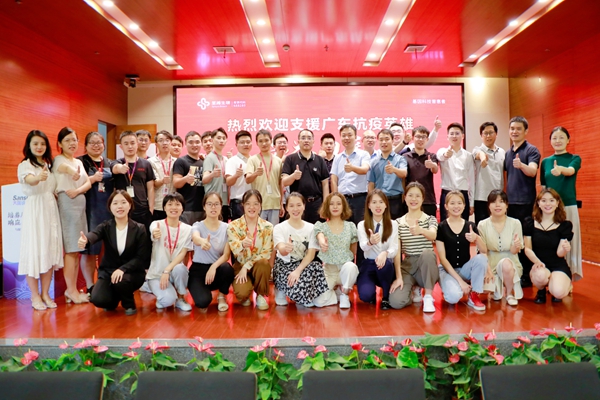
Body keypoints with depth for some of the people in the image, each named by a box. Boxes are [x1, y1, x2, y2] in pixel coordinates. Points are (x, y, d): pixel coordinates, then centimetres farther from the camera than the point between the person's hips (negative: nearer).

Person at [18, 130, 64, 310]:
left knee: (51, 252, 7)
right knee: (34, 251, -3)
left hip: (51, 210, 6)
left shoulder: (49, 165, 14)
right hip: (34, 212, -6)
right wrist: (39, 178, -50)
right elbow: (30, 181, -29)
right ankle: (35, 296, 8)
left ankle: (45, 293, 17)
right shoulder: (24, 165, -6)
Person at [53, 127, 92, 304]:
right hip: (67, 204, -7)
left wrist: (78, 190, -9)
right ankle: (71, 290, 0)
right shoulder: (59, 160, -2)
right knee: (71, 249, -7)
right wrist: (74, 170, -10)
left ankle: (73, 289, 13)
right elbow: (75, 175, -25)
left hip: (81, 203, 7)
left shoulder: (79, 162, 19)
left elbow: (88, 183, 4)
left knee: (78, 249, 7)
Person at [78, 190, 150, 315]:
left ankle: (129, 304, 0)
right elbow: (94, 234, -28)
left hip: (131, 272, -2)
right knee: (98, 299, -22)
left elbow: (141, 258, -11)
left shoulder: (139, 229, -7)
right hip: (108, 271, 2)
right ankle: (114, 299, 16)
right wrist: (85, 240, -53)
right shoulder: (106, 226, -3)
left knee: (121, 281, -34)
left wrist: (122, 269, -27)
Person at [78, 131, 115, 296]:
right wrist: (93, 179, -17)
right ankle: (90, 287, 6)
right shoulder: (80, 162, 2)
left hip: (108, 210, 4)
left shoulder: (110, 163, 15)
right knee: (89, 249, -2)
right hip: (89, 210, -4)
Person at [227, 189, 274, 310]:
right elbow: (234, 250, -20)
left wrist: (247, 266, -21)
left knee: (263, 263, -35)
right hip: (240, 265, 0)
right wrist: (242, 244, -44)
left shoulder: (268, 226, -6)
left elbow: (266, 253, -12)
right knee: (242, 293, -29)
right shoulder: (233, 226, -7)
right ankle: (245, 296, 13)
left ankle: (261, 295, -6)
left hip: (260, 266, 1)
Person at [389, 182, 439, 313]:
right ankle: (414, 289, 13)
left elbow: (433, 235, -24)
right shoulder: (398, 223, 4)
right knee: (396, 302, -23)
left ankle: (428, 297, -17)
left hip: (426, 266, -1)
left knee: (427, 253, -37)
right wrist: (398, 277, -14)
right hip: (407, 267, 1)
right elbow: (397, 251, -4)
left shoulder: (430, 219, 1)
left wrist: (421, 230, -48)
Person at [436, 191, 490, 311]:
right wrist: (460, 280, -18)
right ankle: (448, 286, 5)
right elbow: (442, 258, -11)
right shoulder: (441, 227, -8)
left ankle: (474, 296, -10)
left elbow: (484, 251, -9)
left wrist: (476, 238, -31)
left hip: (465, 268, 4)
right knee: (454, 297, -32)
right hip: (447, 269, -4)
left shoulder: (470, 226, 2)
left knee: (481, 258, -28)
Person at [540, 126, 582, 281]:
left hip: (568, 206, -2)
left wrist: (560, 169, -44)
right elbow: (543, 186, 11)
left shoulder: (575, 158, 2)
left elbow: (570, 171, -21)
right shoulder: (545, 161, 9)